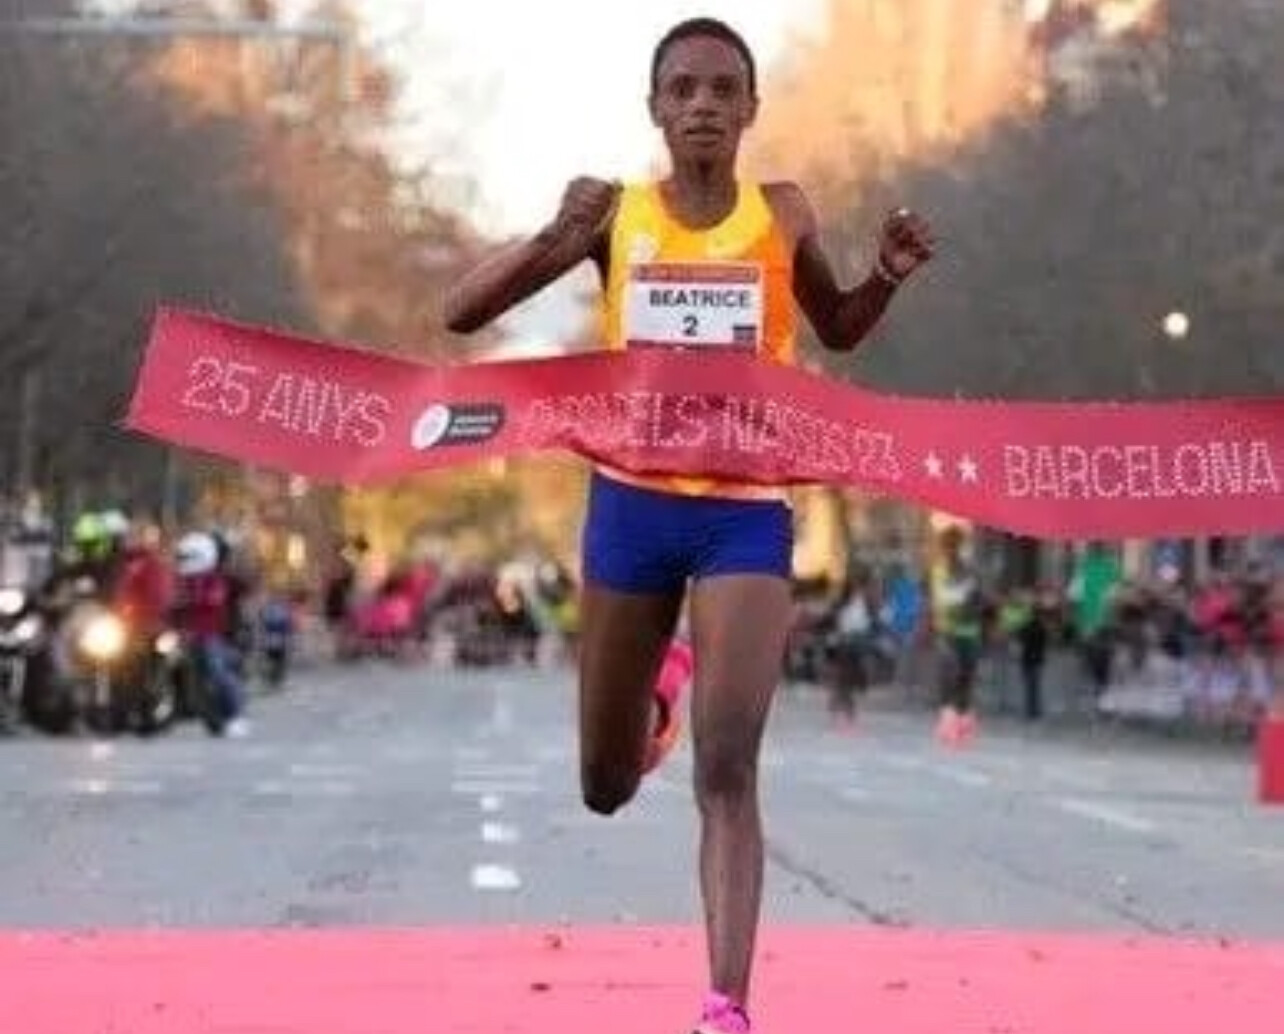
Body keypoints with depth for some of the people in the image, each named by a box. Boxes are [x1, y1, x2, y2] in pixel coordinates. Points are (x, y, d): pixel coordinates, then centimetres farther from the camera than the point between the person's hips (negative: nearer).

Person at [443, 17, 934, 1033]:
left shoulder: (783, 215, 1)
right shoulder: (614, 215, -2)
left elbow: (839, 330, 19)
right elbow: (461, 312, -6)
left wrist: (887, 278, -3)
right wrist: (554, 236, -23)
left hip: (746, 510, -1)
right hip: (632, 502, 1)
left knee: (727, 768, -15)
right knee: (608, 787, 15)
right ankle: (658, 688, 50)